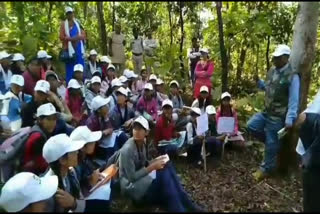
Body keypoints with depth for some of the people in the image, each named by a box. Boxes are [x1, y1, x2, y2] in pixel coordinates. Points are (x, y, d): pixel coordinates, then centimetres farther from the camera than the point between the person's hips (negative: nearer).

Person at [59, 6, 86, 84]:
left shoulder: (78, 23, 14)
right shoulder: (63, 24, 5)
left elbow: (83, 35, 10)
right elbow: (61, 37, -4)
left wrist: (78, 37, -11)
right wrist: (70, 38, -18)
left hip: (79, 47, 3)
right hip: (69, 48, -3)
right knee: (70, 68, -2)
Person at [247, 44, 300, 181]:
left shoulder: (292, 76, -18)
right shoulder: (272, 71, 5)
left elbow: (294, 100, -18)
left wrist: (289, 119, -21)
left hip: (278, 116, -7)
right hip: (266, 112, 7)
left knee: (271, 144, 4)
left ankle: (266, 169, 24)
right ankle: (274, 142, 22)